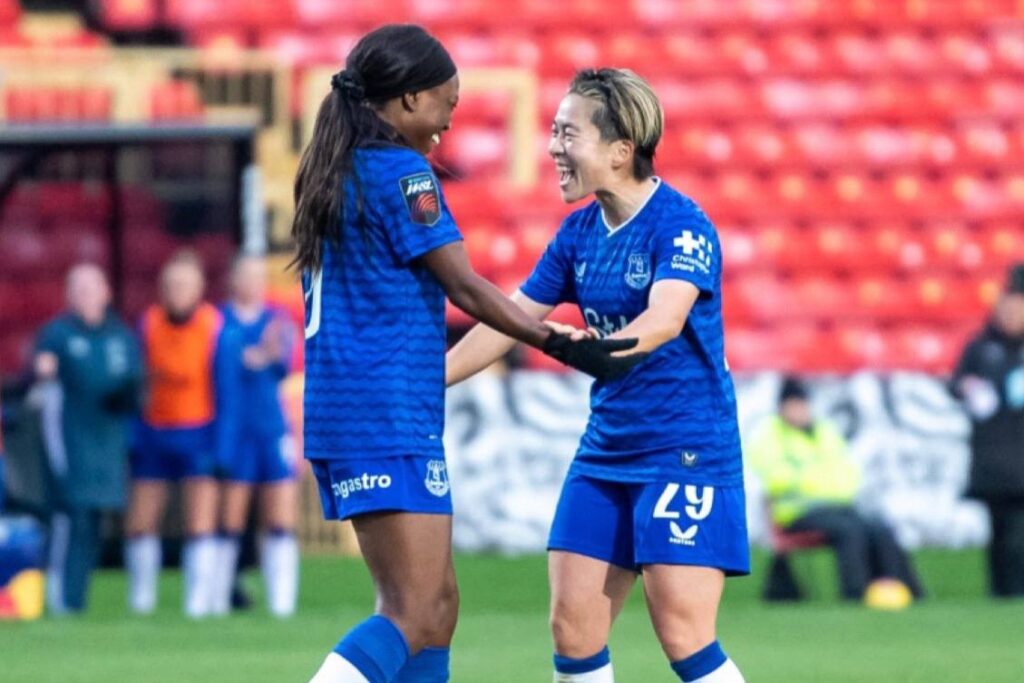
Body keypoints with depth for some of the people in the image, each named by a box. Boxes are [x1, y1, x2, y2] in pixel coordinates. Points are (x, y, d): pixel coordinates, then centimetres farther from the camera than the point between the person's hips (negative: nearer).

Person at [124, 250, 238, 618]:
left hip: (198, 434, -3)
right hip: (153, 432, 3)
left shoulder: (215, 327, -8)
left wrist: (222, 445, -9)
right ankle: (141, 598, 16)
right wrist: (131, 436, 4)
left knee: (201, 525, -6)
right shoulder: (149, 324, 0)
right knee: (140, 523, 3)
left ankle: (200, 601, -4)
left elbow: (225, 390, -6)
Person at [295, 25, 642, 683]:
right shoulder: (402, 173, -10)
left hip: (339, 411, 10)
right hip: (391, 418, -10)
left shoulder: (333, 172, 15)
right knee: (414, 615, -12)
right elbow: (466, 288, -13)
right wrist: (567, 348, -10)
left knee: (435, 603, 13)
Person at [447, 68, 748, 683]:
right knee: (572, 626, 2)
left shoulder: (681, 224, -15)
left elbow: (666, 318, -32)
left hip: (687, 452, -8)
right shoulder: (580, 232, 7)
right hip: (605, 449, 8)